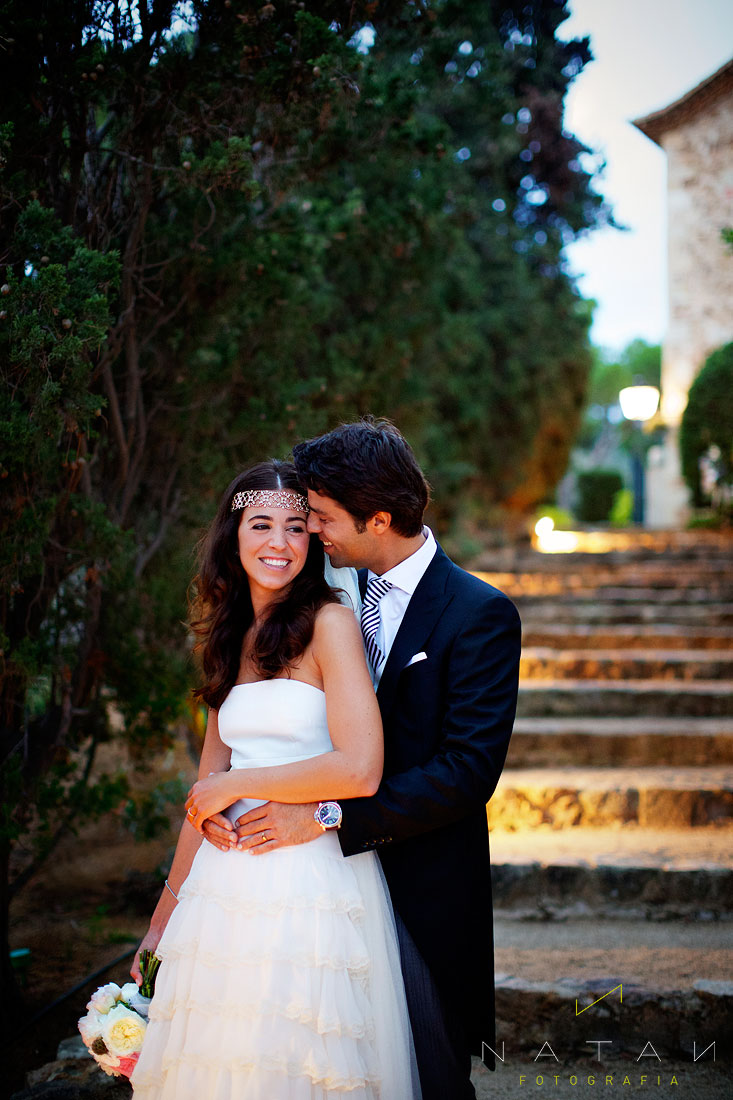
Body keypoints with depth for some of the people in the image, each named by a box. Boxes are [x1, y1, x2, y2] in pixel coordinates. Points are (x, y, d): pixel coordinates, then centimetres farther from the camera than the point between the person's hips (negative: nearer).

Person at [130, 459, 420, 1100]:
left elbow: (360, 770, -16)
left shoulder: (329, 622, -6)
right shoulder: (233, 641, 14)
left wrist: (238, 784, -6)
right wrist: (162, 925, 16)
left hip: (312, 889, -6)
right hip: (228, 886, 6)